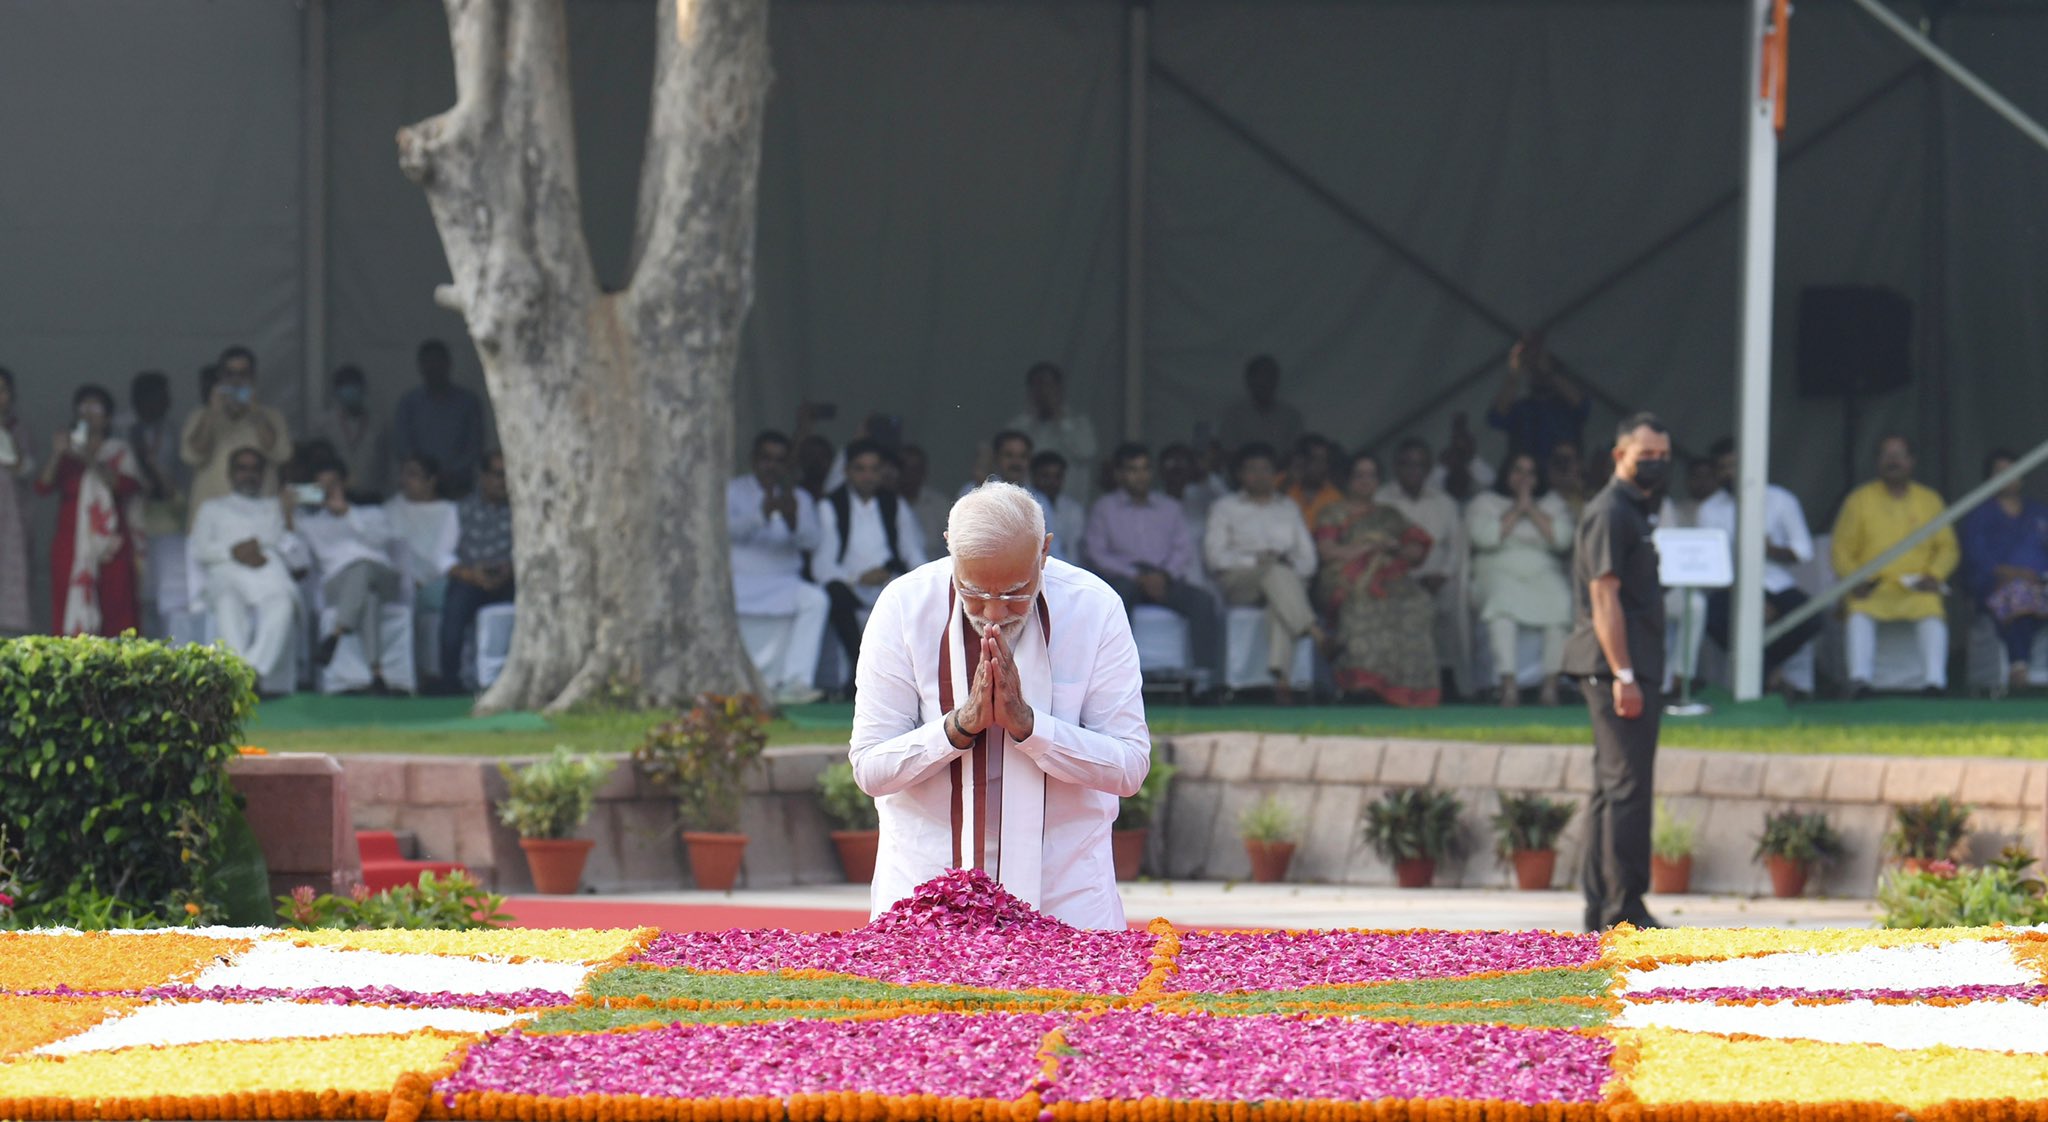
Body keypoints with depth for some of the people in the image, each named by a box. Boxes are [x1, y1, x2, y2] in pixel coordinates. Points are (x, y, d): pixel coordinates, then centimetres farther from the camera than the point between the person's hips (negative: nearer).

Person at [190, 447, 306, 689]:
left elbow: (301, 559, 23)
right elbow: (199, 551, 15)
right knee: (229, 606, -42)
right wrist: (234, 551, -4)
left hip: (271, 573, 1)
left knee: (282, 606, -40)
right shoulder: (212, 508, 35)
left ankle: (255, 669, -56)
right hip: (228, 574, -1)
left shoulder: (276, 509, 37)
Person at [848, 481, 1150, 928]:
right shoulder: (904, 606, -10)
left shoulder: (1095, 608, -9)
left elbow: (1130, 766, -11)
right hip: (928, 876, 0)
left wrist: (1025, 722, -22)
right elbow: (869, 768, -10)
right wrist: (961, 724, -23)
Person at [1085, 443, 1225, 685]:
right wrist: (1138, 576, -11)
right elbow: (1097, 554, 3)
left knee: (1204, 600, -28)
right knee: (1115, 597, -39)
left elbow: (1184, 549, 11)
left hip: (1165, 580, 2)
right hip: (1123, 578, -2)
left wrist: (1164, 574, -11)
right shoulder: (1104, 508, 15)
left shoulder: (1169, 508, 23)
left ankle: (1210, 679, -35)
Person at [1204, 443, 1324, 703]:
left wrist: (1295, 568, -6)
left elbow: (1308, 556, 17)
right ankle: (1313, 631, -53)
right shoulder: (1226, 507, 17)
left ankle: (1281, 676, -55)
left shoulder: (1288, 508, 27)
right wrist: (1256, 560, -10)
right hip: (1238, 581, -1)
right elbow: (1215, 555, 3)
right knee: (1275, 569, -38)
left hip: (1287, 578, 1)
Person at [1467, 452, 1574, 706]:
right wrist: (1517, 509, -3)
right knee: (1502, 600, -38)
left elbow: (1561, 538, 1)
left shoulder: (1552, 503, 19)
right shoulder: (1484, 502, 13)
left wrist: (1531, 508, -2)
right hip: (1498, 572, -2)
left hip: (1543, 574, 2)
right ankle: (1508, 683, -44)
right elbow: (1485, 536, -7)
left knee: (1560, 600, -33)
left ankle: (1551, 684, -31)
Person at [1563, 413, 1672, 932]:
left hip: (1632, 667, 10)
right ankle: (1623, 908, -13)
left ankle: (1600, 907, 14)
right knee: (1627, 787, -12)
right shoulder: (1610, 513, -11)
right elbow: (1604, 597, -17)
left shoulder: (1634, 511, 20)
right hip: (1618, 666, -10)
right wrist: (1624, 675, -22)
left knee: (1612, 786, 11)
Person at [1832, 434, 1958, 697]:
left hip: (1917, 589, 0)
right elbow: (1842, 549, 8)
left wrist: (1934, 575, -7)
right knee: (1859, 614, -34)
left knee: (1934, 614, -33)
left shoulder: (1929, 500, 16)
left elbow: (1947, 547, 12)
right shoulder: (1859, 500, 12)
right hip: (1872, 591, 0)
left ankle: (1936, 682, -41)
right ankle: (1859, 682, -41)